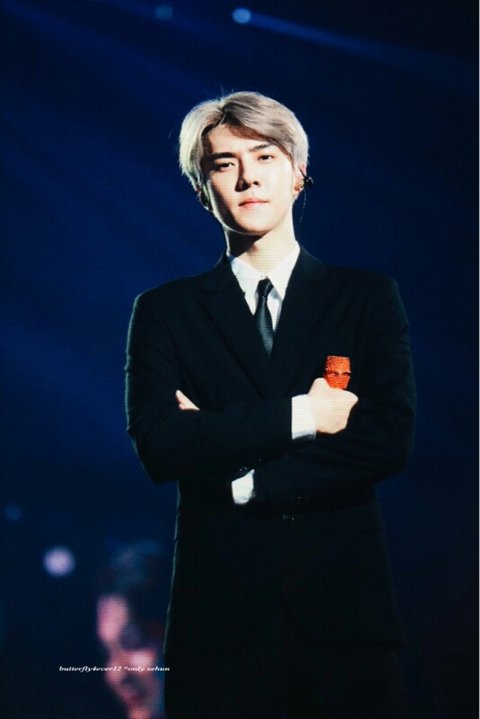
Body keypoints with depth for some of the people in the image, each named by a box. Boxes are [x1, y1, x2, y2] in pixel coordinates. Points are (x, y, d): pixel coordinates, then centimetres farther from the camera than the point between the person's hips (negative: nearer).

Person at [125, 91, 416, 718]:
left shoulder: (370, 299, 7)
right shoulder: (164, 312, 7)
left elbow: (391, 441, -5)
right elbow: (157, 445, -8)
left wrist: (239, 479, -8)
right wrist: (298, 416, -11)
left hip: (343, 604, 1)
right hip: (220, 613, 0)